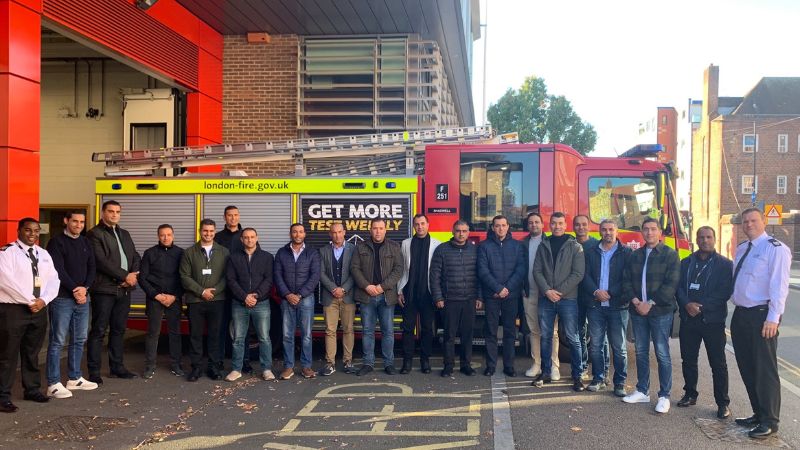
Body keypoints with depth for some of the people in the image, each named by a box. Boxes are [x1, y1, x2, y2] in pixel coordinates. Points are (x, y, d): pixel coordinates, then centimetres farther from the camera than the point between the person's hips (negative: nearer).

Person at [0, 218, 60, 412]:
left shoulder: (44, 254, 13)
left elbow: (53, 280, 9)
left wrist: (43, 300, -8)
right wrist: (29, 301, -16)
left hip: (39, 309, 6)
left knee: (32, 353, 15)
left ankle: (32, 390, 25)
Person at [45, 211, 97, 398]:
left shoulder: (85, 242, 14)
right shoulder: (57, 242, -5)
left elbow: (91, 268, 9)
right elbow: (58, 270, -12)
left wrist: (85, 288, -6)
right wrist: (75, 289, -12)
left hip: (82, 297, 6)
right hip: (62, 298, -6)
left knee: (79, 340, 11)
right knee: (57, 341, -3)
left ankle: (75, 378, 22)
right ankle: (53, 384, 1)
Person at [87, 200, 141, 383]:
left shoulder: (125, 234, 19)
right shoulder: (94, 234, -4)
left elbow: (135, 258, 15)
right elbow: (101, 261, -15)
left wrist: (133, 276, -4)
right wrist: (125, 276, -14)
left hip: (124, 290, 7)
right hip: (104, 289, -7)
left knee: (118, 330, 12)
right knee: (98, 331, -2)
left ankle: (117, 366, 21)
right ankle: (94, 371, 4)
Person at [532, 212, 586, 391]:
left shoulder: (575, 246, 1)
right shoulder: (543, 246, 10)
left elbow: (578, 274, -6)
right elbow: (537, 271, 4)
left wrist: (559, 292, -12)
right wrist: (547, 290, -10)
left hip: (568, 298, -3)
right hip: (546, 298, 3)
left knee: (573, 338, -1)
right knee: (545, 337, 9)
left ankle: (577, 376, 7)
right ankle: (545, 373, 19)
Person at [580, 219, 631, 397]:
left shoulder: (626, 252, 2)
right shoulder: (591, 252, 11)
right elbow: (585, 276, 4)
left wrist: (610, 293, -12)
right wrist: (596, 292, -13)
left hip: (618, 306, -3)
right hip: (595, 305, 3)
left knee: (619, 347, 1)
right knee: (595, 345, 6)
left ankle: (620, 382, 9)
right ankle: (598, 379, 17)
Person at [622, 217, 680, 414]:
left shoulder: (670, 255, -3)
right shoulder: (635, 256, 12)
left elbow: (671, 284, -11)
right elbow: (626, 281, 9)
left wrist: (651, 304, -15)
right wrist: (635, 301, -8)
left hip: (661, 311, -5)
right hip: (638, 311, 5)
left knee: (662, 354, -2)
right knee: (641, 352, 11)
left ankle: (664, 396, 6)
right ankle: (642, 391, 22)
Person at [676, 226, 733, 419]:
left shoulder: (725, 264, 0)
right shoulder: (686, 263, 12)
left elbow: (725, 292, -7)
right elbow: (678, 287, 6)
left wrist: (701, 306, -14)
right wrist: (687, 304, -13)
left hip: (713, 321, -4)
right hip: (688, 319, 4)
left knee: (718, 363, -1)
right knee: (688, 359, 11)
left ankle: (722, 403, 6)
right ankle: (690, 394, 25)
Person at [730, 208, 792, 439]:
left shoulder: (776, 248, -9)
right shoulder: (741, 249, 15)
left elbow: (779, 285, -15)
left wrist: (773, 318, -20)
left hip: (762, 316, -8)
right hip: (740, 315, 8)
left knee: (765, 369, -1)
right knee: (747, 368, 14)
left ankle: (769, 421, 11)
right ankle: (758, 414, 27)